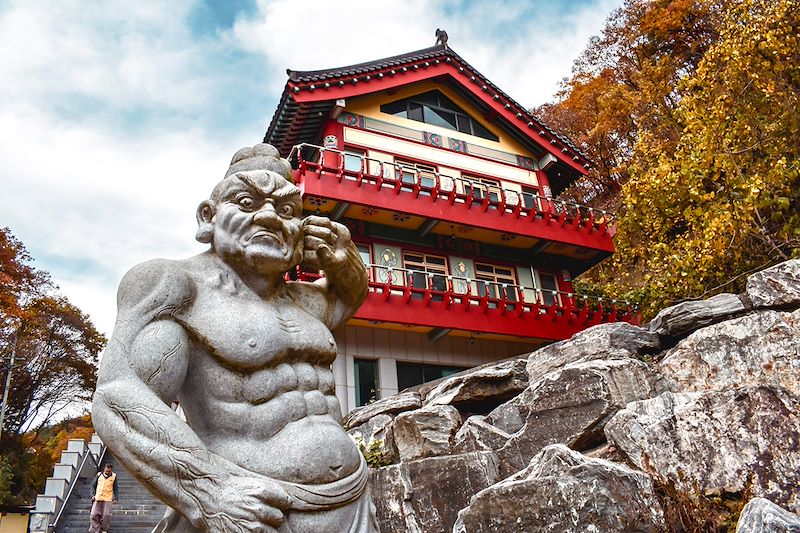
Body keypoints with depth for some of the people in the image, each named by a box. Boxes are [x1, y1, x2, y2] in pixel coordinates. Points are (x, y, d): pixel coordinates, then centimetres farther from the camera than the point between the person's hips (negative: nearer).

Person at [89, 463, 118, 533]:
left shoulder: (113, 476, 0)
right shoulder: (99, 475, 1)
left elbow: (116, 488, 5)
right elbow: (93, 485, 10)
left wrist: (116, 498, -2)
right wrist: (93, 495, -2)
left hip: (108, 499, -2)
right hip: (97, 498, 2)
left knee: (106, 515, -7)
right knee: (94, 515, -3)